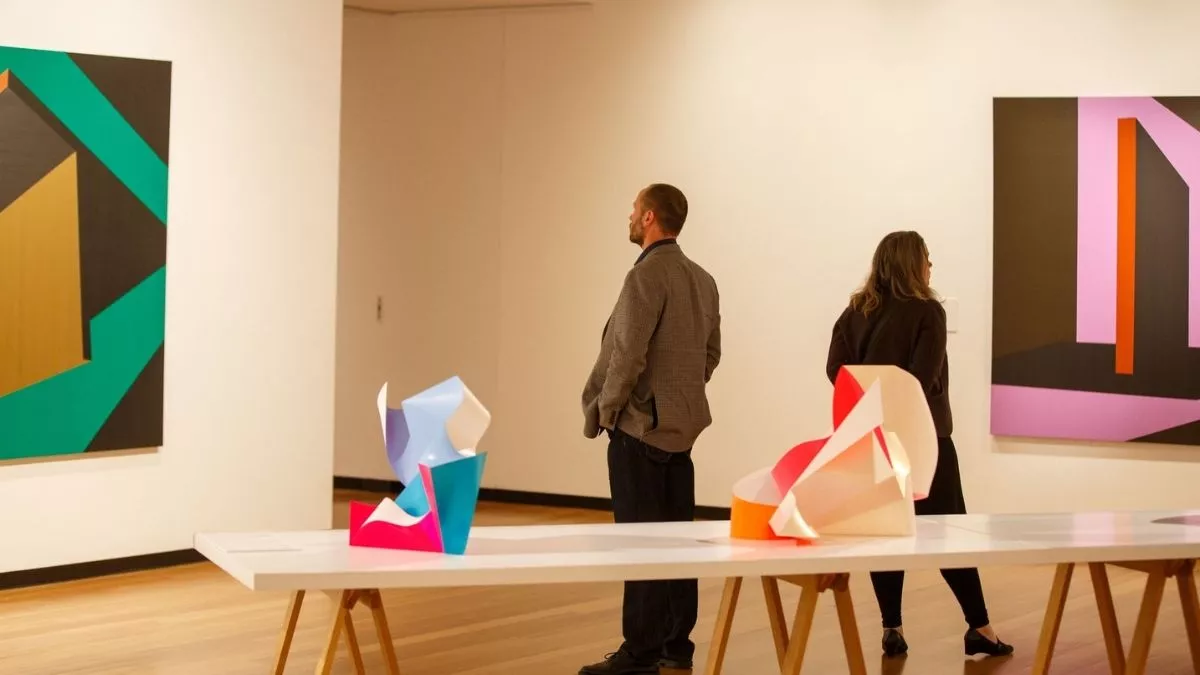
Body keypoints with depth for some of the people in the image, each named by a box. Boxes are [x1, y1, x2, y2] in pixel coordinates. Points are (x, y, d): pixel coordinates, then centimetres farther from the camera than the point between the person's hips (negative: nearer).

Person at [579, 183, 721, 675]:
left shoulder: (647, 275, -15)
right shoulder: (702, 280, 10)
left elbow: (627, 355, -19)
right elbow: (711, 353, 15)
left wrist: (603, 412, -7)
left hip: (640, 424, -8)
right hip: (682, 423, 8)